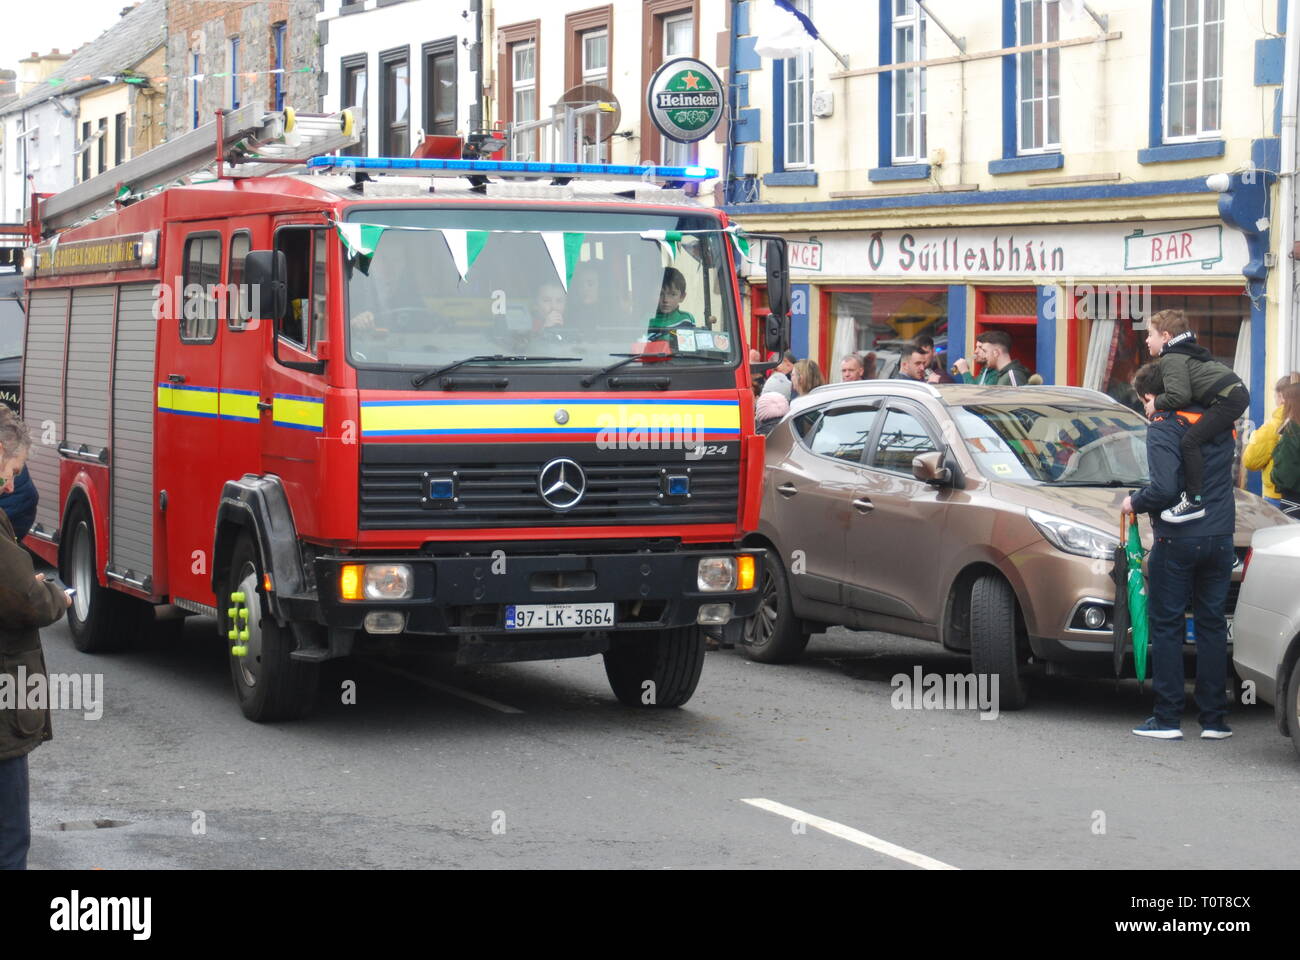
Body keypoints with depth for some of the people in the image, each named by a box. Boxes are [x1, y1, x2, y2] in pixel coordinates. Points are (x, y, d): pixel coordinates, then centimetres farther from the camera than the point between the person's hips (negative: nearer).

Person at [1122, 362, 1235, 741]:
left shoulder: (1163, 428, -12)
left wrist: (1135, 503, -4)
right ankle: (1214, 720, 11)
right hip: (1219, 539, 6)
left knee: (1166, 626, 3)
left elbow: (1164, 488, -22)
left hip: (1176, 541, -6)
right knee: (1212, 625, 10)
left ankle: (1167, 719, 3)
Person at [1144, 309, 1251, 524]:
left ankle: (1194, 502, -18)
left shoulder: (1171, 359, -6)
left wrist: (1156, 403, 0)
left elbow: (1178, 396, -17)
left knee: (1190, 441, -15)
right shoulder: (1185, 351, 26)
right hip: (1238, 392, 11)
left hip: (1227, 398, -11)